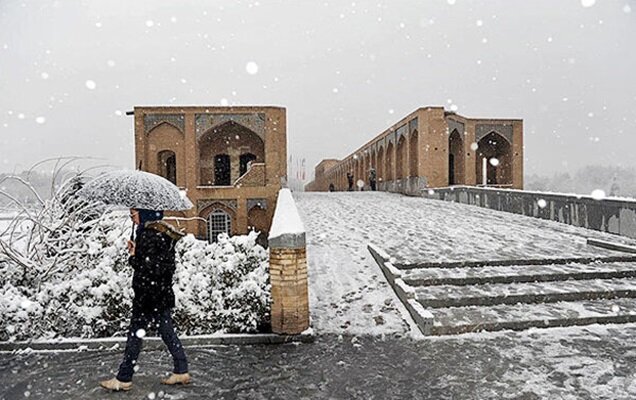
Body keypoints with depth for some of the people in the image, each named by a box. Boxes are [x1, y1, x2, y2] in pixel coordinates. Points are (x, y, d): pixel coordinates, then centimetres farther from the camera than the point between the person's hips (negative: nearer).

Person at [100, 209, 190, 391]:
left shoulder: (148, 233, -16)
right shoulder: (164, 232, 12)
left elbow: (145, 266, -20)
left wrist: (133, 256, -3)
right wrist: (137, 251, 6)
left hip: (148, 292, -9)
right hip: (163, 292, 9)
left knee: (135, 333, 1)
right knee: (167, 330, 12)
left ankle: (124, 379, 12)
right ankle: (181, 371, 17)